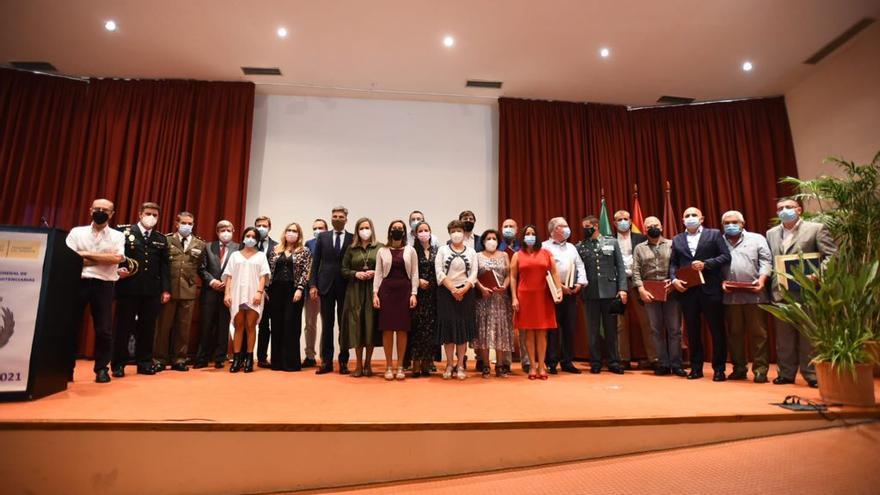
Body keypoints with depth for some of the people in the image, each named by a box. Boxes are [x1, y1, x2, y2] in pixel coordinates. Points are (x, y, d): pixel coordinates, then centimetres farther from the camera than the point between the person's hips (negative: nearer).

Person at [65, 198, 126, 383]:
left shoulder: (117, 236, 6)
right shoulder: (76, 232, 9)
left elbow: (116, 258, -10)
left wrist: (86, 254, -8)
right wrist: (103, 260, -9)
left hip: (103, 285, -1)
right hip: (78, 282, 1)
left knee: (104, 329, 1)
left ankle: (101, 369, 13)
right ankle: (66, 368, 19)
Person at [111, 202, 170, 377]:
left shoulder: (161, 239, 12)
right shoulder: (123, 231, 3)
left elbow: (164, 266, 10)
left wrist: (166, 289, 4)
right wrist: (117, 270, -16)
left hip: (152, 290, 3)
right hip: (128, 288, -3)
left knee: (147, 328, 7)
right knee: (123, 326, 4)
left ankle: (144, 362, 18)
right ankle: (119, 364, 16)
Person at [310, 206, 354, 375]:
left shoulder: (353, 239, 3)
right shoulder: (322, 237, 8)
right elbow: (315, 262, 6)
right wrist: (312, 285, -2)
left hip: (346, 287, -1)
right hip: (326, 285, 1)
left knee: (344, 325, 5)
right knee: (326, 325, 4)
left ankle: (343, 362, 13)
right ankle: (326, 361, 12)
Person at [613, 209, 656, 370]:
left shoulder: (640, 239, 8)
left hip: (637, 282, 0)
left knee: (645, 321, 2)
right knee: (621, 324, 6)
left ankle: (651, 357, 10)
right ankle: (624, 358, 14)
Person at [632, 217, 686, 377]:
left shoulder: (672, 244, 8)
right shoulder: (639, 248, 10)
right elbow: (636, 271, 3)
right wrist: (641, 289, -9)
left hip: (671, 292, -1)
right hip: (650, 293, 1)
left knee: (674, 329, 1)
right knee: (656, 329, 4)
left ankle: (676, 365, 9)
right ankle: (663, 364, 11)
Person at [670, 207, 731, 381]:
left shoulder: (714, 234, 6)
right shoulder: (677, 240, 14)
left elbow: (726, 256, -2)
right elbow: (673, 263, 11)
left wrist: (705, 264, -14)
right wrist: (674, 279, -6)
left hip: (710, 289, -2)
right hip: (687, 290, 3)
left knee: (717, 329, 3)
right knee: (692, 331, 8)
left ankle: (719, 369, 14)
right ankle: (696, 368, 18)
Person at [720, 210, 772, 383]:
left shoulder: (757, 239, 11)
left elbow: (766, 261, 2)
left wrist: (762, 278, -14)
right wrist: (721, 282, -9)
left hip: (754, 294, -1)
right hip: (730, 296, 1)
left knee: (758, 333, 0)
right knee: (734, 333, 8)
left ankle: (760, 369, 8)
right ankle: (739, 368, 17)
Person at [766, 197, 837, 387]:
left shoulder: (816, 229, 0)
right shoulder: (771, 233, 13)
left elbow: (831, 256, -6)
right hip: (781, 293, 4)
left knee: (809, 336, 3)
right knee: (784, 337, 10)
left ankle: (812, 375, 13)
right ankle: (786, 373, 19)